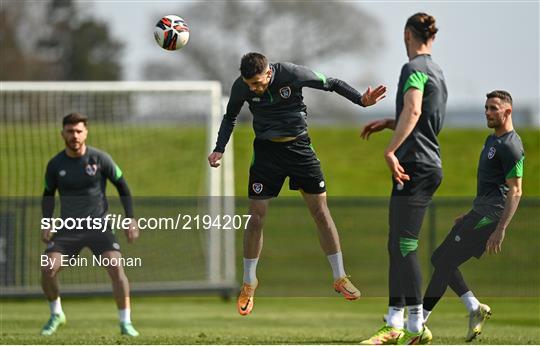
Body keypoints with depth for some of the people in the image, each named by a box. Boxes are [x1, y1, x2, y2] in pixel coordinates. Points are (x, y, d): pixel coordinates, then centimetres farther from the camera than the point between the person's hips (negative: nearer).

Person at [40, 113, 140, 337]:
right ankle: (56, 315, 12)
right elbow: (48, 194, 13)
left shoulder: (100, 159, -8)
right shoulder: (55, 165, -3)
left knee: (116, 267, -21)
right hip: (68, 227, 2)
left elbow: (122, 186, 2)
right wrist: (46, 223, -2)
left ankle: (125, 323, -11)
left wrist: (131, 218, -5)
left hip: (98, 225, -2)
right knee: (47, 269, -14)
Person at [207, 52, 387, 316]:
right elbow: (230, 116, 8)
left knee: (320, 211, -2)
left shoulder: (291, 74, -19)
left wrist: (361, 100, -17)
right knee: (256, 216, -4)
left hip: (298, 145, -1)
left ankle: (340, 278, 9)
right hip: (266, 150, 1)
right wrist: (219, 149, -2)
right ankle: (248, 284, 13)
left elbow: (331, 84, -6)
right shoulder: (241, 87, -12)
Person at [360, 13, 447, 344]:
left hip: (415, 166, -10)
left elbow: (413, 111, -27)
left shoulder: (414, 69, -10)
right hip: (429, 166, 10)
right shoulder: (436, 71, 21)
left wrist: (390, 151, -31)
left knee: (404, 246, -10)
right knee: (398, 246, 11)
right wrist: (388, 123, 33)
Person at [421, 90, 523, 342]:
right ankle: (474, 309, 11)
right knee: (440, 260, 12)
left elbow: (515, 192, -20)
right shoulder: (492, 139, 18)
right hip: (479, 214, 11)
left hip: (489, 217, -11)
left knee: (444, 262, -11)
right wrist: (470, 215, 28)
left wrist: (500, 230, -25)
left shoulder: (510, 147, -15)